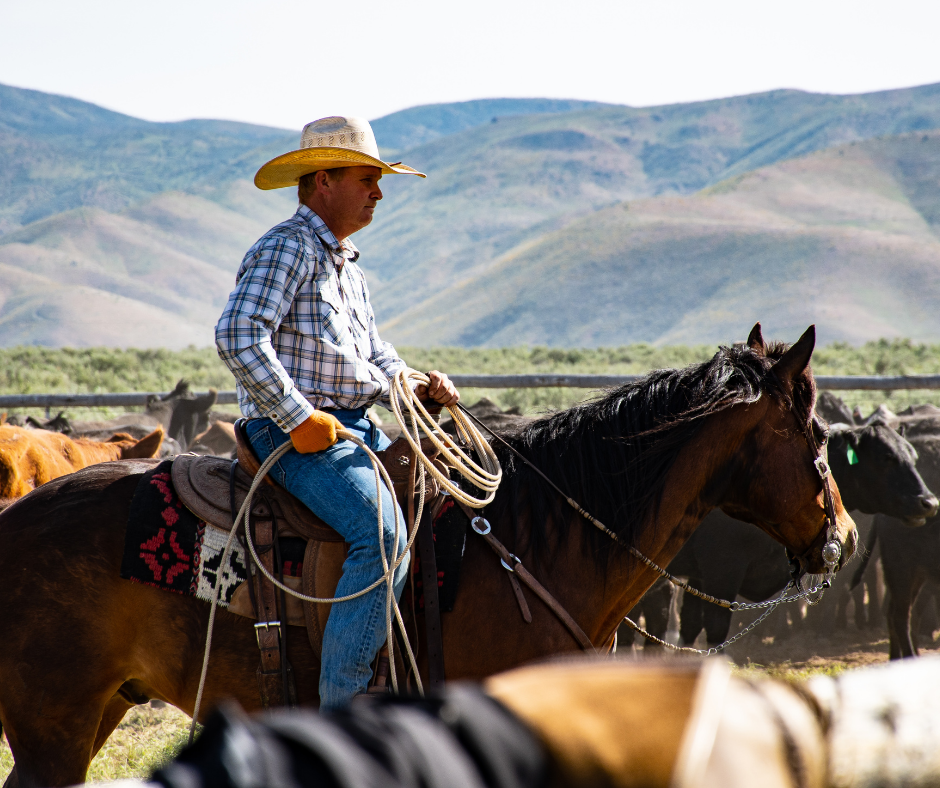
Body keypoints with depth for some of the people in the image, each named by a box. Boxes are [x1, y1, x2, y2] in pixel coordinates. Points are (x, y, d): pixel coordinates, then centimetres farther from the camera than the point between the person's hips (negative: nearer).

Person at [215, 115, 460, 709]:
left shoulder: (350, 269, 22)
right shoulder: (287, 248, -9)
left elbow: (374, 354, 30)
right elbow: (239, 337, -21)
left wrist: (418, 388, 8)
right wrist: (299, 420, -22)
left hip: (357, 428, 10)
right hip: (293, 434, -10)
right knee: (383, 534, -28)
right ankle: (341, 709, -27)